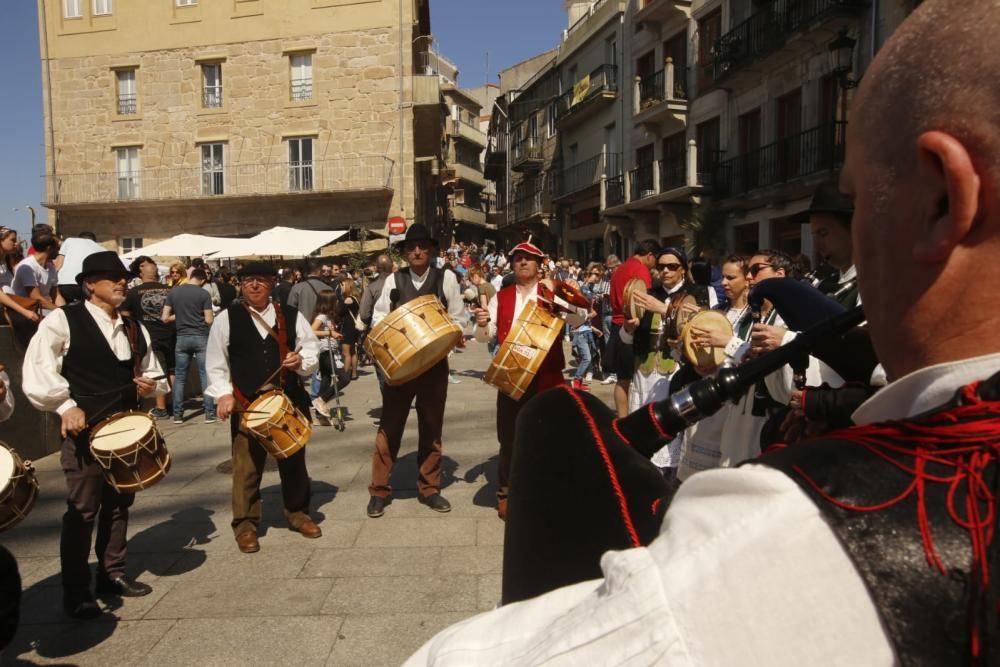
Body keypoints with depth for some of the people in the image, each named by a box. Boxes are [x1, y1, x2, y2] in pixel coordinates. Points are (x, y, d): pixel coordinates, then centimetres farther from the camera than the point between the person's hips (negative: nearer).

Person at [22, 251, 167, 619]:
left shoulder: (134, 327, 12)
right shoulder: (62, 320, -7)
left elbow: (153, 373, 20)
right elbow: (36, 369, -14)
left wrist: (150, 384, -2)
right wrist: (66, 406, -20)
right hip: (85, 430, -6)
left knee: (119, 504, 15)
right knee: (82, 511, 0)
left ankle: (112, 574, 30)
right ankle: (75, 592, 14)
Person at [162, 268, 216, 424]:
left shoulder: (173, 292, 2)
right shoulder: (204, 294, -6)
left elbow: (164, 318, 1)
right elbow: (209, 320, -9)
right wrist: (213, 316, 13)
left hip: (182, 338, 3)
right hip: (201, 337, -2)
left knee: (180, 377, 10)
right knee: (206, 376, 2)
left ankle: (177, 414, 13)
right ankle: (209, 413, 2)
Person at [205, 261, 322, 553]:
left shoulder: (292, 316, 5)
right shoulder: (226, 318, 1)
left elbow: (312, 351, 7)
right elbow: (215, 362, 2)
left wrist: (301, 360, -15)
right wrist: (223, 394, -9)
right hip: (246, 404, -2)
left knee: (294, 460, 13)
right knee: (246, 465, 2)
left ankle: (298, 513, 32)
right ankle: (245, 523, 19)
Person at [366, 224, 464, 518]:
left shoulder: (446, 278, 0)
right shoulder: (393, 280, 2)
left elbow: (457, 318, 1)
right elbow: (378, 317, 3)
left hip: (435, 363, 0)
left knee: (432, 427, 11)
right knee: (389, 426, 5)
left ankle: (429, 488, 25)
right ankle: (379, 489, 17)